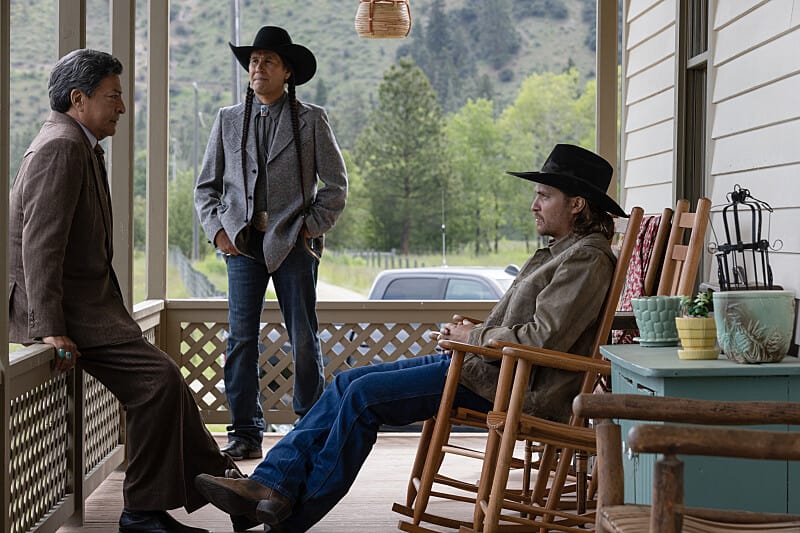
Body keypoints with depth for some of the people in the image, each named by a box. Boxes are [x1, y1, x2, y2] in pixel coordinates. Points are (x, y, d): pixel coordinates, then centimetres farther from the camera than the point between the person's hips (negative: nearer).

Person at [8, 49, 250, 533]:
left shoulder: (83, 147, 18)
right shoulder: (61, 147, -14)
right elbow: (40, 242, -22)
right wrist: (50, 329, -27)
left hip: (89, 302, 11)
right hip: (63, 308, -11)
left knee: (164, 380, 7)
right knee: (158, 379, -18)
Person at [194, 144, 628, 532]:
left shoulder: (588, 258, -12)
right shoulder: (558, 252, 20)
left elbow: (544, 338, -22)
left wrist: (475, 336, -9)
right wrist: (471, 331, 7)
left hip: (508, 382, -10)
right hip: (484, 362, 10)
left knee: (364, 394, -15)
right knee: (349, 382, 0)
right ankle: (273, 483, -7)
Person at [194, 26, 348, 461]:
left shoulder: (311, 120, 5)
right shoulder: (228, 120, 12)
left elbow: (336, 184, 6)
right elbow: (206, 186, 15)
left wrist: (311, 228, -4)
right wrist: (217, 229, 1)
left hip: (293, 242, -2)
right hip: (242, 243, 2)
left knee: (304, 339, 1)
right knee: (241, 339, -2)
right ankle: (246, 433, 5)